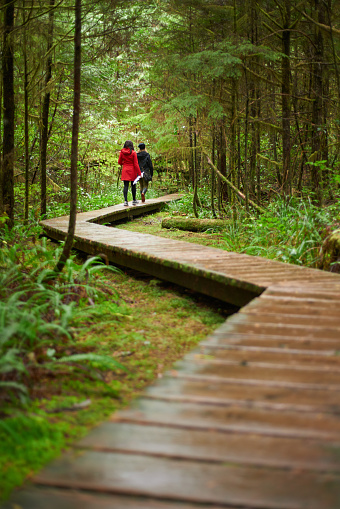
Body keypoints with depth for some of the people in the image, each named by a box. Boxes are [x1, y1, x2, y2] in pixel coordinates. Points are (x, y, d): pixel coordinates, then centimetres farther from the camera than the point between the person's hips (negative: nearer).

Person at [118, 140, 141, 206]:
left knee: (126, 186, 0)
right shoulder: (133, 153, -10)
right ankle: (134, 200, 21)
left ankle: (125, 201, -11)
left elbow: (119, 162, 6)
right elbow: (136, 164, -10)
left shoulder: (122, 152, -2)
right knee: (133, 185, 11)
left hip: (125, 170, 2)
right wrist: (139, 173, -6)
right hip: (132, 171, -2)